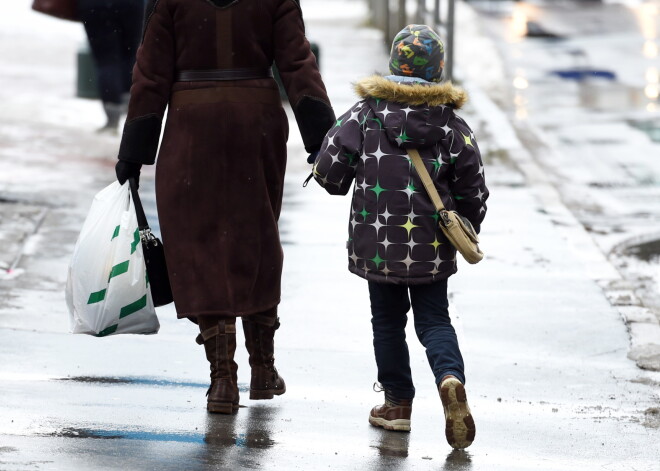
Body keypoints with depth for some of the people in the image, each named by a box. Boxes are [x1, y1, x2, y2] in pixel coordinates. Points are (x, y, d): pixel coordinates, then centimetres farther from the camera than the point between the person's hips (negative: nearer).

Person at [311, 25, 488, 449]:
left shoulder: (365, 115, -6)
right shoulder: (453, 125, -1)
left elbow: (329, 170, -7)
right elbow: (473, 189, 3)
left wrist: (340, 182, 17)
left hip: (377, 245, -1)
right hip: (432, 249, 1)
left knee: (388, 322, 13)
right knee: (434, 320, 8)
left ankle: (398, 402, 17)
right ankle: (450, 377, -18)